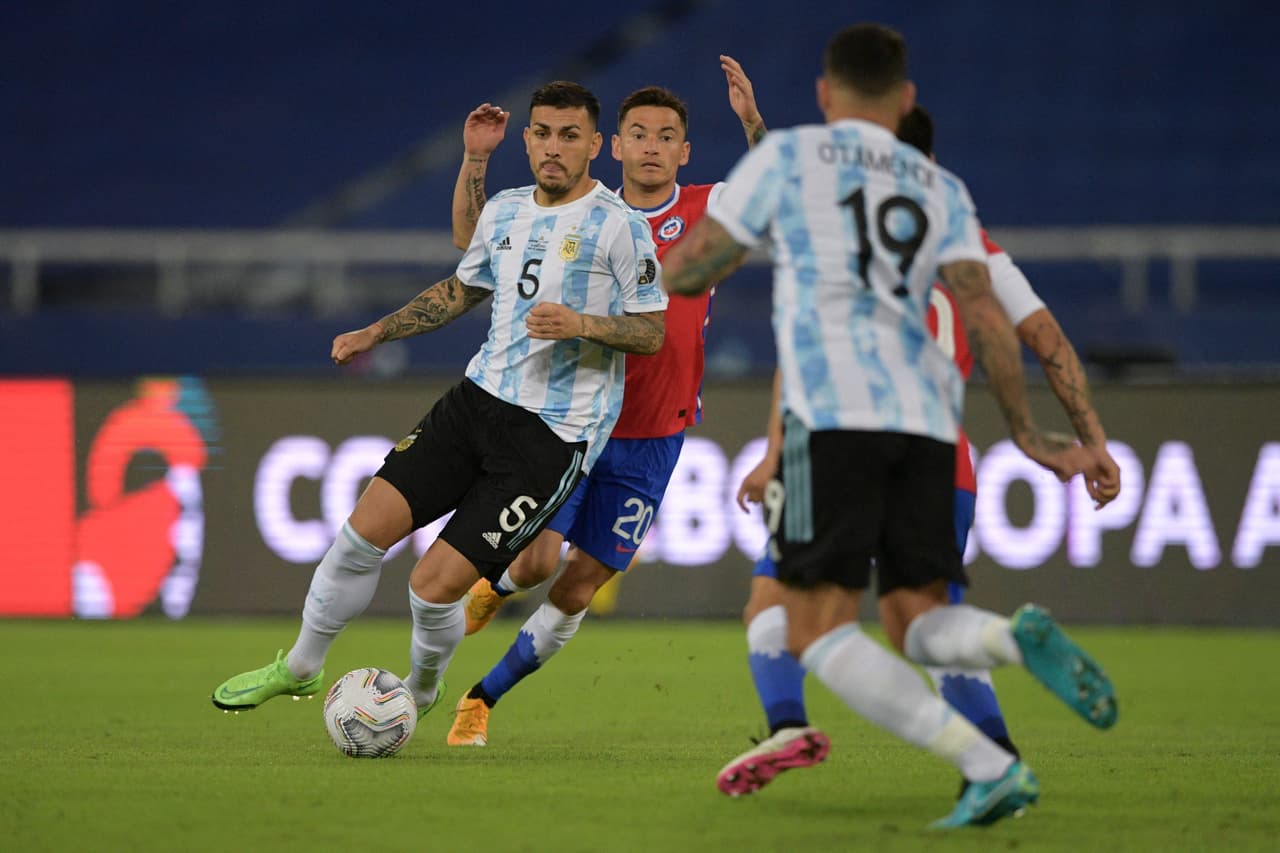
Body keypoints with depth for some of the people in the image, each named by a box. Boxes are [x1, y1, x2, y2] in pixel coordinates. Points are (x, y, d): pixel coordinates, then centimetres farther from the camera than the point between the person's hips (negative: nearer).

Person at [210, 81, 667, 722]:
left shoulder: (620, 225, -9)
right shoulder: (504, 212, 10)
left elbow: (652, 332, -8)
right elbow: (461, 289, 27)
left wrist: (581, 323, -24)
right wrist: (375, 334, 22)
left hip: (555, 435, -6)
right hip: (480, 398, 6)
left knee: (435, 585, -11)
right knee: (369, 524, -4)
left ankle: (421, 692, 22)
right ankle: (300, 667, 18)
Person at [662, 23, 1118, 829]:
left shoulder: (786, 156, 10)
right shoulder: (942, 189, 20)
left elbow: (683, 272, 10)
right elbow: (983, 312, 7)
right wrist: (1030, 437, 11)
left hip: (833, 411, -5)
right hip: (927, 419, 5)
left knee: (819, 632, -4)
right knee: (920, 625, 11)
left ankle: (990, 768, -21)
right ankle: (1019, 636, -25)